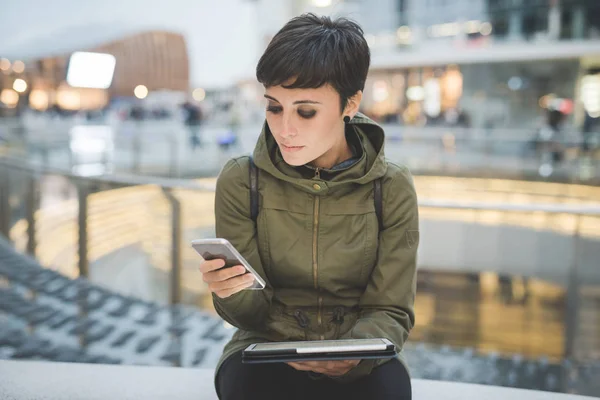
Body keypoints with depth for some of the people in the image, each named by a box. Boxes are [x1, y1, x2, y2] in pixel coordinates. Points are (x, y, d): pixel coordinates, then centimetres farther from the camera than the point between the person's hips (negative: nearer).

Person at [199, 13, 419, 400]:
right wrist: (231, 293, -29)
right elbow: (252, 313, -5)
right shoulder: (240, 181, -7)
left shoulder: (393, 188, -8)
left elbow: (390, 311, -3)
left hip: (357, 358, 1)